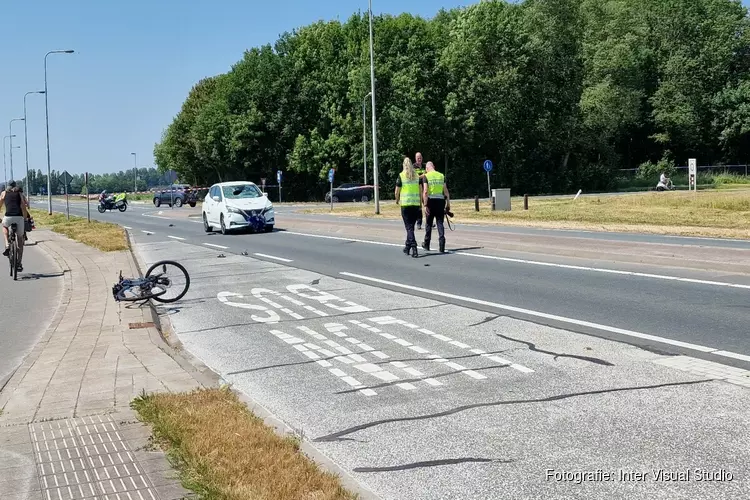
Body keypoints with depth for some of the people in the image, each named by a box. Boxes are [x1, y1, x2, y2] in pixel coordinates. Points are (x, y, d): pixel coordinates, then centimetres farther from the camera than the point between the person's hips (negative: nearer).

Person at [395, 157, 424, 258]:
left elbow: (397, 192, -1)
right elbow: (421, 191, 5)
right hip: (416, 204, 4)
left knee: (409, 227, -2)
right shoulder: (417, 176, 6)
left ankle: (414, 248, -13)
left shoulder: (401, 176, -4)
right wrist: (420, 204, 13)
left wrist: (397, 200, 18)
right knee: (411, 227, 16)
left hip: (405, 204, -4)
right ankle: (407, 247, 25)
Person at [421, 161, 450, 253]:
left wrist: (425, 205, -11)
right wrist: (448, 203, 11)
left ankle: (426, 244, 24)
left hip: (431, 201, -2)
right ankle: (442, 247, -8)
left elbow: (425, 192, -11)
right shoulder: (442, 176, 6)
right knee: (440, 223, 3)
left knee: (429, 223, 11)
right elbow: (446, 191, 4)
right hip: (440, 201, 2)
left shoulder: (426, 176, -3)